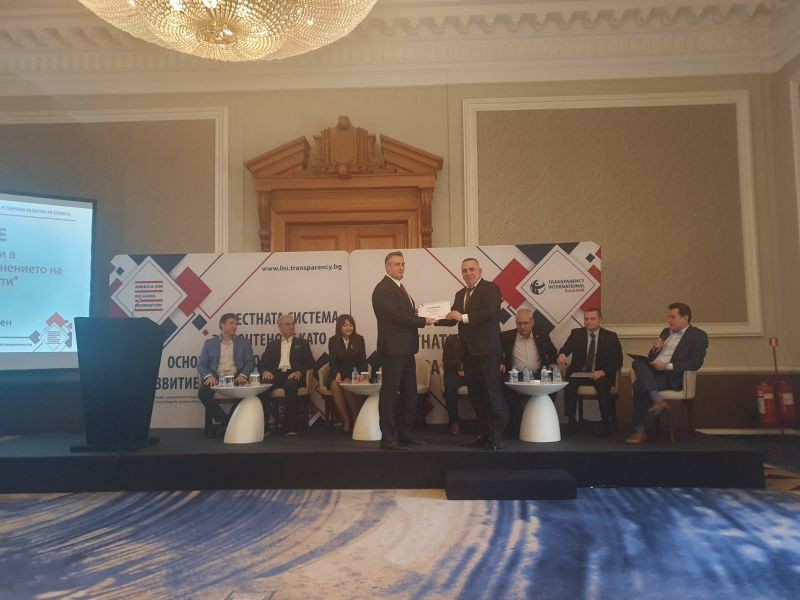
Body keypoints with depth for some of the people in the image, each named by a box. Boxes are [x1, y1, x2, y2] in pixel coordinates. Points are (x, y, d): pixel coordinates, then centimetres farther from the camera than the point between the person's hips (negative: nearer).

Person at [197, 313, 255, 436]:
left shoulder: (244, 342, 14)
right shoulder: (209, 343, 14)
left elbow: (250, 362, 5)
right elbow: (201, 364, 6)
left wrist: (243, 375, -16)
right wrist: (209, 376, -16)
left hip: (235, 378, 0)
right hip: (216, 378, 0)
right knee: (203, 392, -30)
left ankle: (223, 422, -14)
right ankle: (225, 420, -14)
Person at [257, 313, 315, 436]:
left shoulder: (302, 343, 20)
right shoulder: (272, 344, 25)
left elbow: (310, 362, 7)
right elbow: (262, 362, 16)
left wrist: (299, 372, -13)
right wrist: (265, 371, -8)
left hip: (292, 376, -2)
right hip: (275, 375, 2)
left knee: (290, 385, -38)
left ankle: (291, 426, -33)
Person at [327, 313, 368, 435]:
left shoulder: (359, 339, 4)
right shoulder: (333, 341, 5)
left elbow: (362, 361, 1)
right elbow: (333, 361, 0)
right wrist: (337, 374, -21)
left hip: (353, 373, -1)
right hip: (337, 373, 1)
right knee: (335, 385, -33)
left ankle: (356, 418, -16)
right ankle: (346, 419, -24)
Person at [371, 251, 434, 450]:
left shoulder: (400, 288, 20)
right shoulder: (383, 288, -11)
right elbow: (397, 315, -20)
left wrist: (417, 313, -4)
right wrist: (423, 321, -10)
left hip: (405, 349, 10)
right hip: (393, 349, -10)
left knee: (409, 393, 14)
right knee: (390, 394, -3)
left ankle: (405, 434, 25)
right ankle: (388, 438, 4)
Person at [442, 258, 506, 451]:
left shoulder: (491, 288, -5)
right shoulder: (460, 294, 17)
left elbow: (490, 312, -21)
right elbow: (451, 319, 13)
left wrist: (464, 317, -25)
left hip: (487, 350, -7)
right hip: (468, 351, 7)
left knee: (493, 393, -4)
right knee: (476, 394, 12)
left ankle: (497, 437, 3)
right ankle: (484, 433, 22)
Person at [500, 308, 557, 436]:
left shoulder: (542, 337, 12)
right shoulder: (506, 337, 6)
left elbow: (552, 353, 26)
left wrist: (552, 364, 6)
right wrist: (500, 363, -6)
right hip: (516, 377, -1)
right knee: (508, 388, -33)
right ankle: (516, 427, -15)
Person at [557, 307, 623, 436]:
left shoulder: (610, 337, 5)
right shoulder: (576, 333, 8)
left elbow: (618, 361, 1)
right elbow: (566, 348, -9)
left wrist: (603, 372, -17)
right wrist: (562, 354, -35)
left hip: (600, 375, -1)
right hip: (579, 373, 1)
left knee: (603, 385, -33)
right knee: (570, 382, -29)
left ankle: (606, 423, -21)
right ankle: (571, 421, -20)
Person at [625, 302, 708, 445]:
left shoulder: (698, 335, 1)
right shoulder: (666, 331, 22)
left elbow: (695, 363, -12)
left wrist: (667, 366, -18)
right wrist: (655, 348, 0)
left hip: (672, 377, -7)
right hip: (652, 371, 7)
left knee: (639, 385, -30)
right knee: (638, 362, -27)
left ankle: (640, 431, -23)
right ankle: (657, 400, -34)